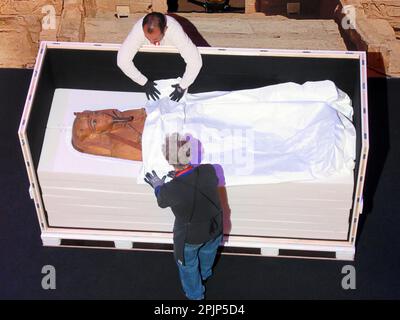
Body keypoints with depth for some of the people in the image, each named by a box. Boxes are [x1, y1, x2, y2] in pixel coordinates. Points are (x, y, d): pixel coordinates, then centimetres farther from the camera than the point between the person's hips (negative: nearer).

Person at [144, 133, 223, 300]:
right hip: (214, 229, 3)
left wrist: (158, 187, 12)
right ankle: (205, 274, 68)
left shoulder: (170, 190, -36)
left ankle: (195, 294, 56)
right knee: (207, 252, 36)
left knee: (188, 266, 29)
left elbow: (162, 202, -9)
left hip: (190, 237, -3)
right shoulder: (208, 170, -30)